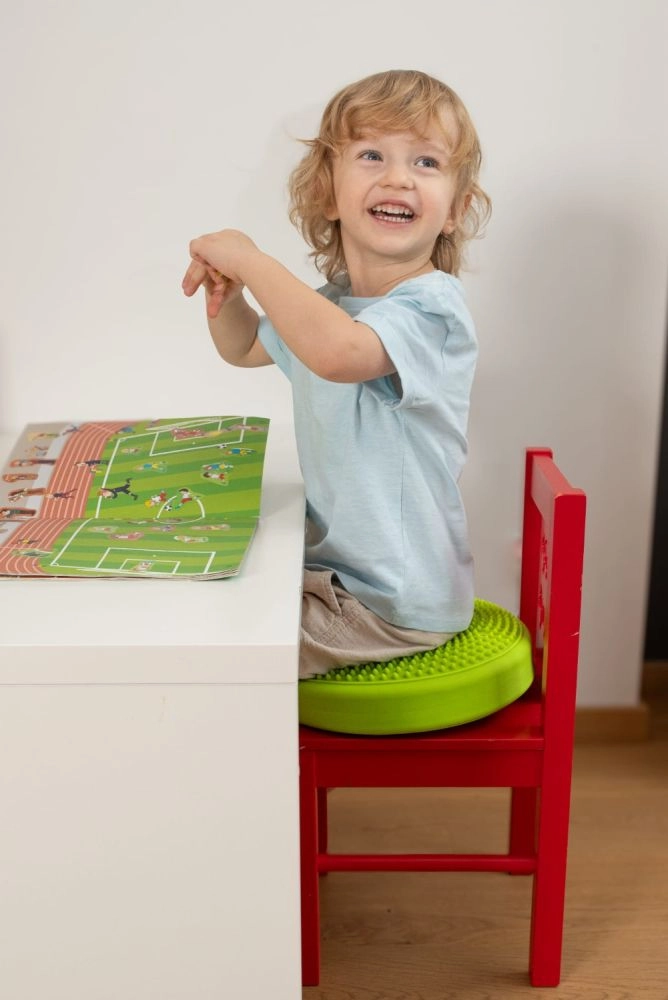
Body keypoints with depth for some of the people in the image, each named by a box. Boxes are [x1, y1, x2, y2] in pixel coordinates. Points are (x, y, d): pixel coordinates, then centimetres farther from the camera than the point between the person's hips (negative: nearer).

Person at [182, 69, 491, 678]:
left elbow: (337, 351, -44)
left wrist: (249, 259, -29)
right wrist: (227, 294, -1)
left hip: (396, 604, -8)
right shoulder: (329, 302, 5)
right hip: (334, 566, 9)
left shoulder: (430, 306, -23)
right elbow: (245, 347, 22)